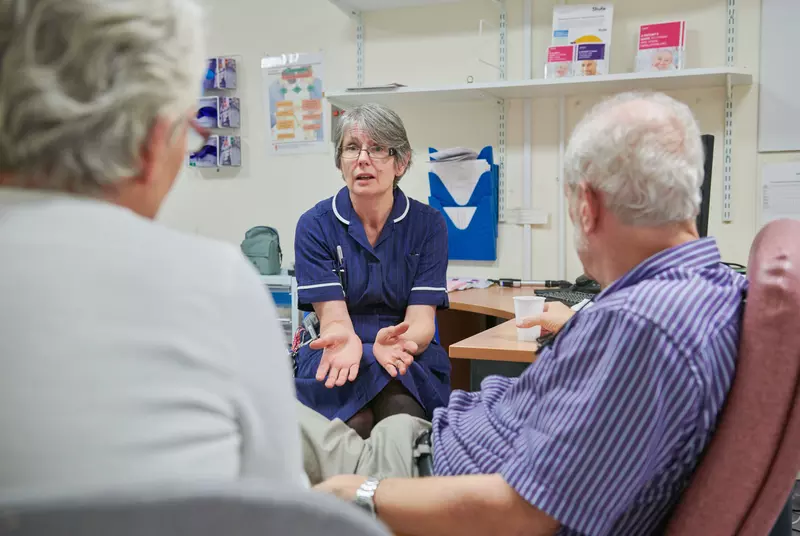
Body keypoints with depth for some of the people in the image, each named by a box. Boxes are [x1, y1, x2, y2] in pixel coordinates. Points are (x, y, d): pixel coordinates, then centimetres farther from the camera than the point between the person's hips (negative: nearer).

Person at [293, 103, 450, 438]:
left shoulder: (429, 225, 1)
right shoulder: (315, 226, -2)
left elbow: (421, 319, -7)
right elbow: (332, 315, -10)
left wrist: (399, 339, -33)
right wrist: (345, 340, -37)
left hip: (411, 360, 1)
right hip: (336, 360, 0)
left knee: (401, 412, -34)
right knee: (355, 423, -33)